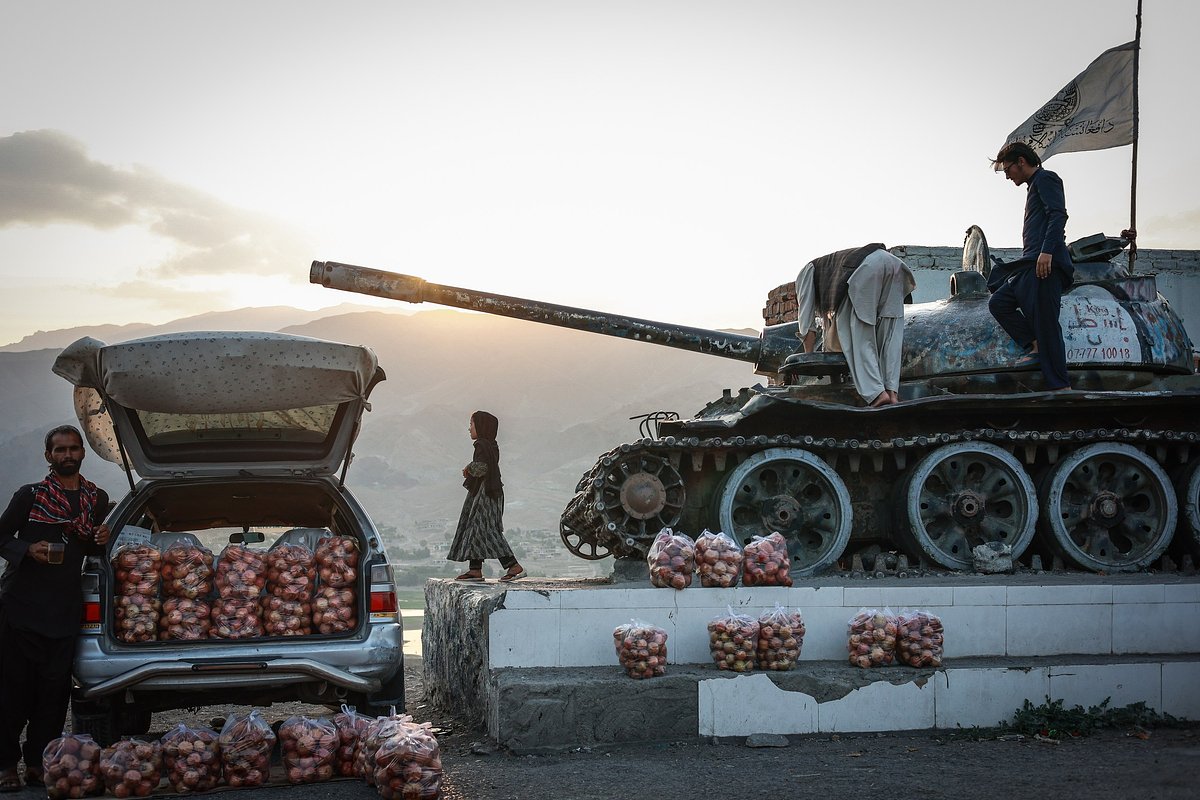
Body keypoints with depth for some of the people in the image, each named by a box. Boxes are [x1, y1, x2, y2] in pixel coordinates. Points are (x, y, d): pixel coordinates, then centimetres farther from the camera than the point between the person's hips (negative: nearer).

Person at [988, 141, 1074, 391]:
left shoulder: (1045, 178, -1)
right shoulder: (1034, 185, 28)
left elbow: (1058, 214, -16)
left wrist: (1047, 251, -26)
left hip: (1045, 264, -11)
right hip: (1030, 266, 11)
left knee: (1045, 322, -12)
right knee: (998, 303, 8)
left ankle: (1061, 387, -12)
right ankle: (1036, 347, 0)